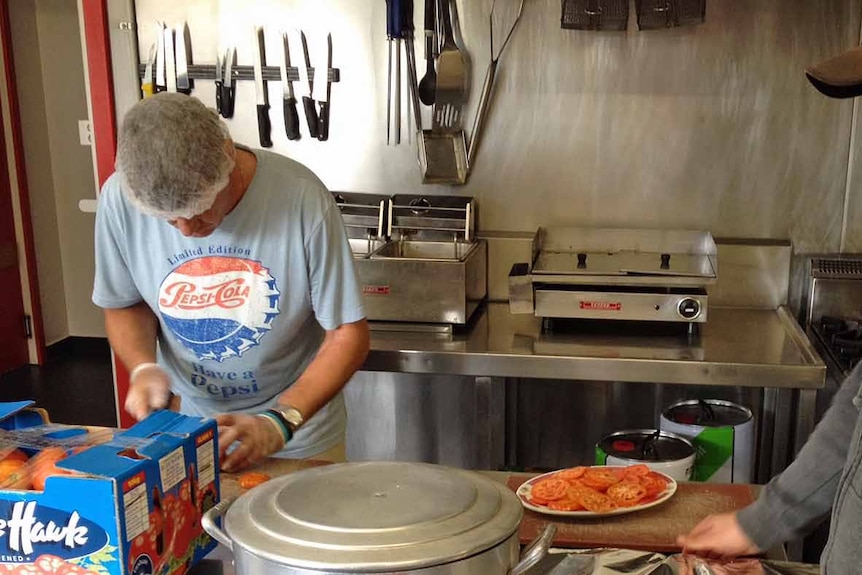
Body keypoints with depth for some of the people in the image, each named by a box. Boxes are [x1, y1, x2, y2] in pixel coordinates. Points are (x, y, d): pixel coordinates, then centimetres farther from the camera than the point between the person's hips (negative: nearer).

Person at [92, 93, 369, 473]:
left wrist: (278, 424, -26)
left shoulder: (301, 197, -26)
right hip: (183, 428, 2)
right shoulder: (120, 199, -17)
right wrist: (143, 367, -19)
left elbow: (348, 334, -18)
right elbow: (124, 304, 0)